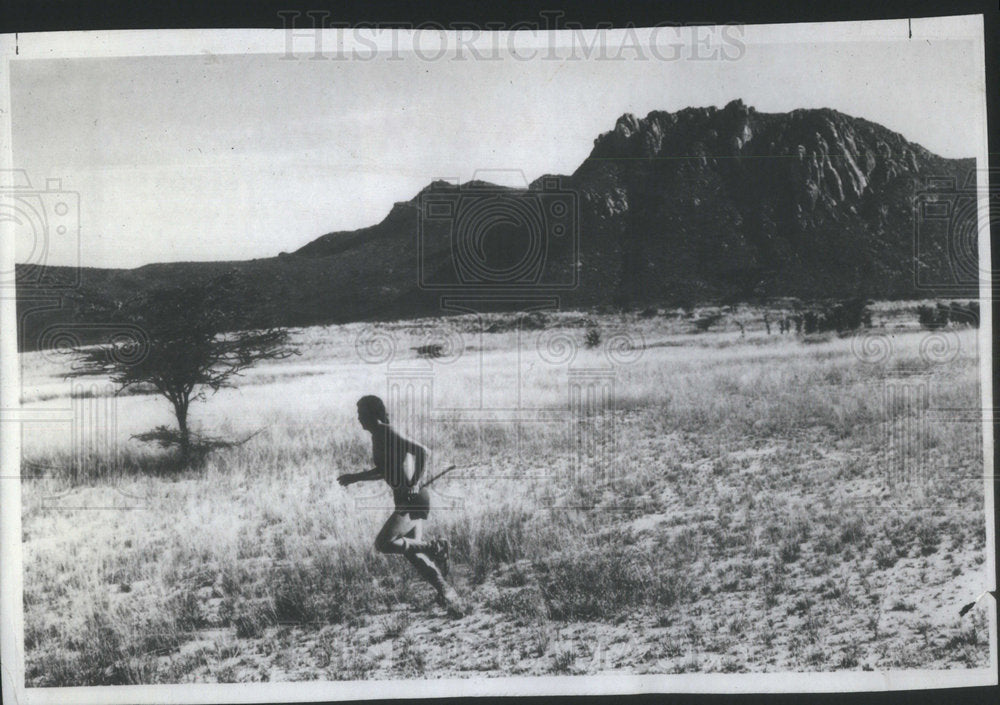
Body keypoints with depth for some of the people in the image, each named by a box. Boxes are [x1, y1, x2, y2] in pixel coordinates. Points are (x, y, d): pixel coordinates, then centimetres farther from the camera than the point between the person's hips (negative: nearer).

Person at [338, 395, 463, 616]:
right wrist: (354, 477, 27)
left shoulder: (388, 435, -14)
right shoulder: (378, 436, 16)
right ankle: (447, 594, 11)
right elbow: (384, 471, 29)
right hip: (407, 500, 10)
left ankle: (434, 547, -7)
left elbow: (421, 451, -25)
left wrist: (415, 483, -22)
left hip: (413, 499, -10)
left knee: (383, 544, -16)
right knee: (411, 551, 8)